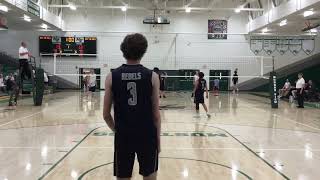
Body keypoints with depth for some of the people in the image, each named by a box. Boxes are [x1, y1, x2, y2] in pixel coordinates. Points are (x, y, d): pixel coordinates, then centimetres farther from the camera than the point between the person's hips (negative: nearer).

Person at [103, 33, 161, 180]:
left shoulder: (112, 76, -2)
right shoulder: (152, 76, -5)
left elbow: (106, 114, 0)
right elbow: (156, 114, -4)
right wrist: (158, 139, 7)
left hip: (123, 136, 1)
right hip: (147, 136, 0)